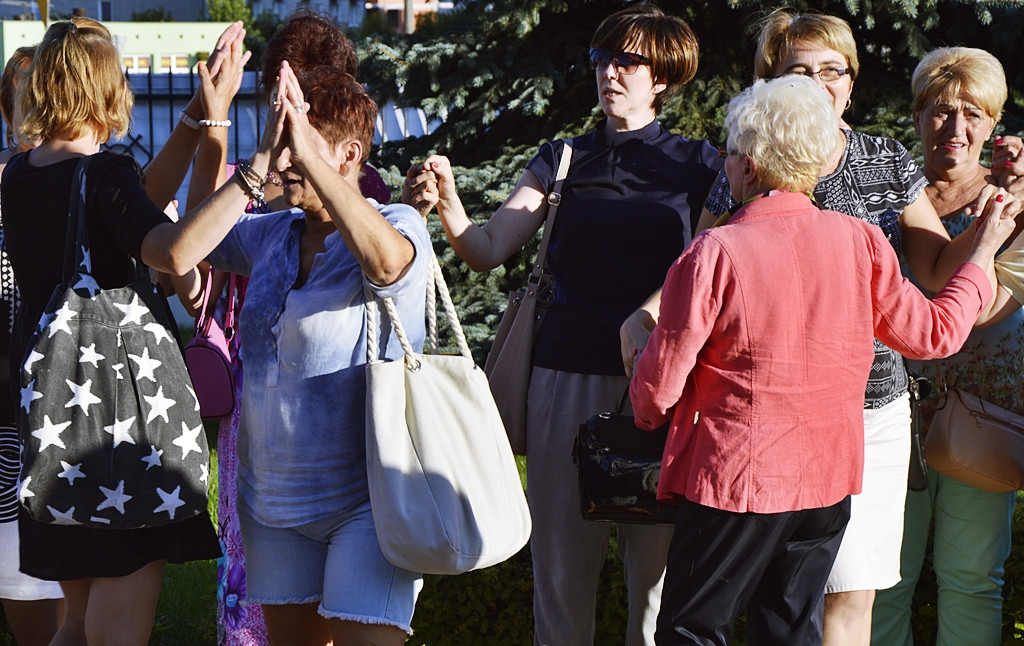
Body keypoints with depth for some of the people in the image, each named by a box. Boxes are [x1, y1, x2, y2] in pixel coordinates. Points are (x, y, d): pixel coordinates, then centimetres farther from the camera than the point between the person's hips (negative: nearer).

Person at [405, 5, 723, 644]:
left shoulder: (696, 166, 7)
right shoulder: (563, 160, 12)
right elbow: (488, 249, 4)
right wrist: (446, 199, -15)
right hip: (569, 376, 2)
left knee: (658, 565, 0)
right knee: (562, 563, 5)